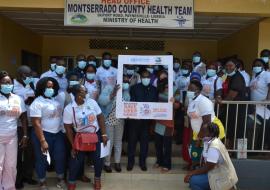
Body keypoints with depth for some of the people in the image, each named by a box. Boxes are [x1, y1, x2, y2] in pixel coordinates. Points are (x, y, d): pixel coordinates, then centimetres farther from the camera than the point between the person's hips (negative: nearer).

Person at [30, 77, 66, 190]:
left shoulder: (56, 99, 7)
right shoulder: (37, 103, -13)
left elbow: (60, 114, 14)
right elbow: (36, 123, -18)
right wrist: (42, 141, -21)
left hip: (58, 134, 6)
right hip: (43, 134, -6)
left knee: (60, 156, 11)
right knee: (42, 159, 8)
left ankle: (60, 179, 30)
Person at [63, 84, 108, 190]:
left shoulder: (92, 102, -11)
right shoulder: (69, 109, -16)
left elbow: (100, 118, -3)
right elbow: (68, 128, -9)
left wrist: (104, 134, -5)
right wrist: (73, 146, -7)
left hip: (96, 135, 2)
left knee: (98, 158, 8)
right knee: (76, 160, 3)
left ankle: (97, 179, 33)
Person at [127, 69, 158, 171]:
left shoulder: (154, 89, 9)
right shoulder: (135, 88, 2)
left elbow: (156, 103, 6)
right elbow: (132, 102, -5)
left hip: (147, 118, 2)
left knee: (145, 140, 8)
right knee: (132, 139, 5)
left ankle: (143, 161, 21)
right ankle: (130, 161, 18)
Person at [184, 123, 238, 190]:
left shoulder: (214, 147, -27)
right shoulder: (208, 141, 2)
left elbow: (207, 168, -22)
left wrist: (191, 173, -13)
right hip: (219, 173, 9)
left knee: (193, 180, -18)